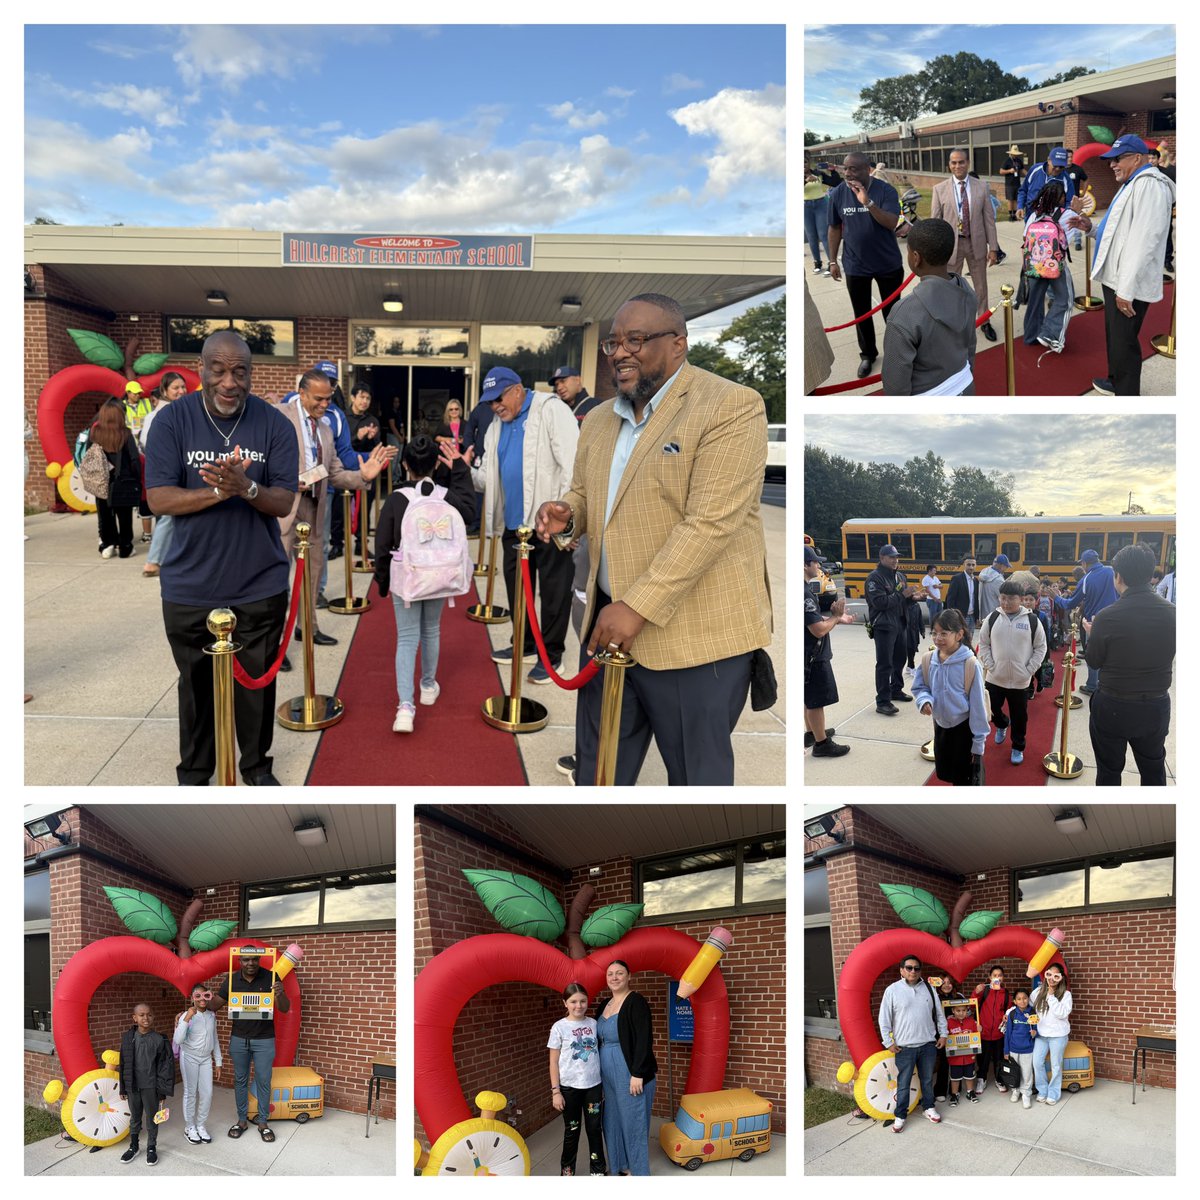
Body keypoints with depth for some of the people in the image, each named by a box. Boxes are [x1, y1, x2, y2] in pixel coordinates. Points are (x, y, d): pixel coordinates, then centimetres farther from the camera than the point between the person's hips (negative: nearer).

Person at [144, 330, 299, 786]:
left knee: (257, 681, 12)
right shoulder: (172, 420, -7)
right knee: (196, 682, 15)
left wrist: (247, 488, -29)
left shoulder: (275, 424, -6)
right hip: (190, 585, 0)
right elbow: (158, 498, -12)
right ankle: (194, 769, 34)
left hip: (260, 585, 0)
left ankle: (256, 763, 33)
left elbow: (284, 503, -9)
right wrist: (217, 491, -27)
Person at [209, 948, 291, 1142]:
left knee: (263, 1082, 4)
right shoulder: (231, 980, -4)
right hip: (239, 1039, 2)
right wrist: (220, 988, -20)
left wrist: (280, 994, -35)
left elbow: (284, 1009, -13)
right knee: (240, 1081, 13)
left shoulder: (270, 978, -12)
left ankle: (263, 1123, 17)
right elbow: (214, 1006, 2)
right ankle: (242, 1120, 26)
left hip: (264, 1040, -2)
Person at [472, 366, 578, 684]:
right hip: (514, 522, 8)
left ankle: (551, 655, 11)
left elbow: (572, 464, -17)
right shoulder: (497, 427, 15)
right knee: (516, 588, 16)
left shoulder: (550, 409, -9)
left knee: (553, 591, 1)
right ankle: (524, 645, 31)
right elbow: (488, 478, 13)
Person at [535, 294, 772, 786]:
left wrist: (638, 606, -22)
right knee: (596, 767, 16)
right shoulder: (600, 419, 13)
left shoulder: (731, 407, -12)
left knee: (695, 773, 8)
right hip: (608, 621, 7)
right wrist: (566, 514, 2)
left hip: (693, 632, -7)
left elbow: (711, 522, -20)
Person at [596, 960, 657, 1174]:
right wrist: (598, 1075, 17)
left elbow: (644, 1040, -18)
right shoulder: (605, 1005, 11)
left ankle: (638, 1171, 14)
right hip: (608, 1076, 7)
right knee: (613, 1122, 13)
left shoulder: (636, 1002, -13)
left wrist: (637, 1074, -21)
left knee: (633, 1122, 1)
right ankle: (619, 1167, 28)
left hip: (630, 1075, -7)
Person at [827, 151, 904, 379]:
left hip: (888, 264, -2)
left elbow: (892, 223, -26)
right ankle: (868, 354, 30)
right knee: (861, 313, 12)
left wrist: (868, 202, -37)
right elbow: (835, 228, 2)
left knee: (891, 310, 13)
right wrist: (833, 261, 3)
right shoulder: (837, 193, -7)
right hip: (855, 265, 2)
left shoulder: (885, 190, -15)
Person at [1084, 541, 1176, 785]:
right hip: (1157, 707, 3)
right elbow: (1166, 654, 7)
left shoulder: (1108, 617, -21)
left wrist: (1091, 634, 12)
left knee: (1109, 770, 15)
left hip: (1113, 707, -3)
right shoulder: (1171, 612, -9)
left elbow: (1094, 662, -6)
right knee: (1154, 770, 21)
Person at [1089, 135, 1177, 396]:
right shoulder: (1132, 184, 17)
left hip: (1128, 287, -10)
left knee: (1124, 342, -7)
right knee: (1115, 336, 21)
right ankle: (1116, 383, 36)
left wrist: (1126, 288, -27)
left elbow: (1143, 239, -24)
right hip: (1115, 279, 10)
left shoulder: (1149, 184, -16)